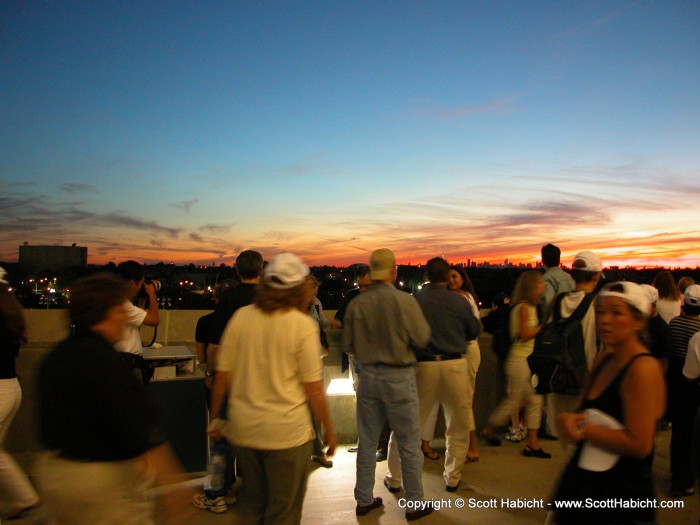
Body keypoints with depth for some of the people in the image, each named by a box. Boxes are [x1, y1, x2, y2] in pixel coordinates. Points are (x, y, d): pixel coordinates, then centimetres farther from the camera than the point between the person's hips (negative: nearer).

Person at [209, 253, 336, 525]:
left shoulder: (241, 317, -4)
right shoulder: (303, 325, -13)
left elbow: (222, 376, 0)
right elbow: (313, 389, -11)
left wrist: (215, 417, 14)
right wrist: (329, 430, 2)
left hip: (243, 428, 4)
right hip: (287, 431, -4)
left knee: (252, 502, 24)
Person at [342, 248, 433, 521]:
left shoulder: (357, 304, -7)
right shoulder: (405, 301, -16)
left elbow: (348, 345, 0)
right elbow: (422, 339, -11)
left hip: (368, 375, 4)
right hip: (399, 376, -3)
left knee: (367, 441, 16)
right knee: (409, 444, 11)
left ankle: (364, 500, 29)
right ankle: (415, 503, 22)